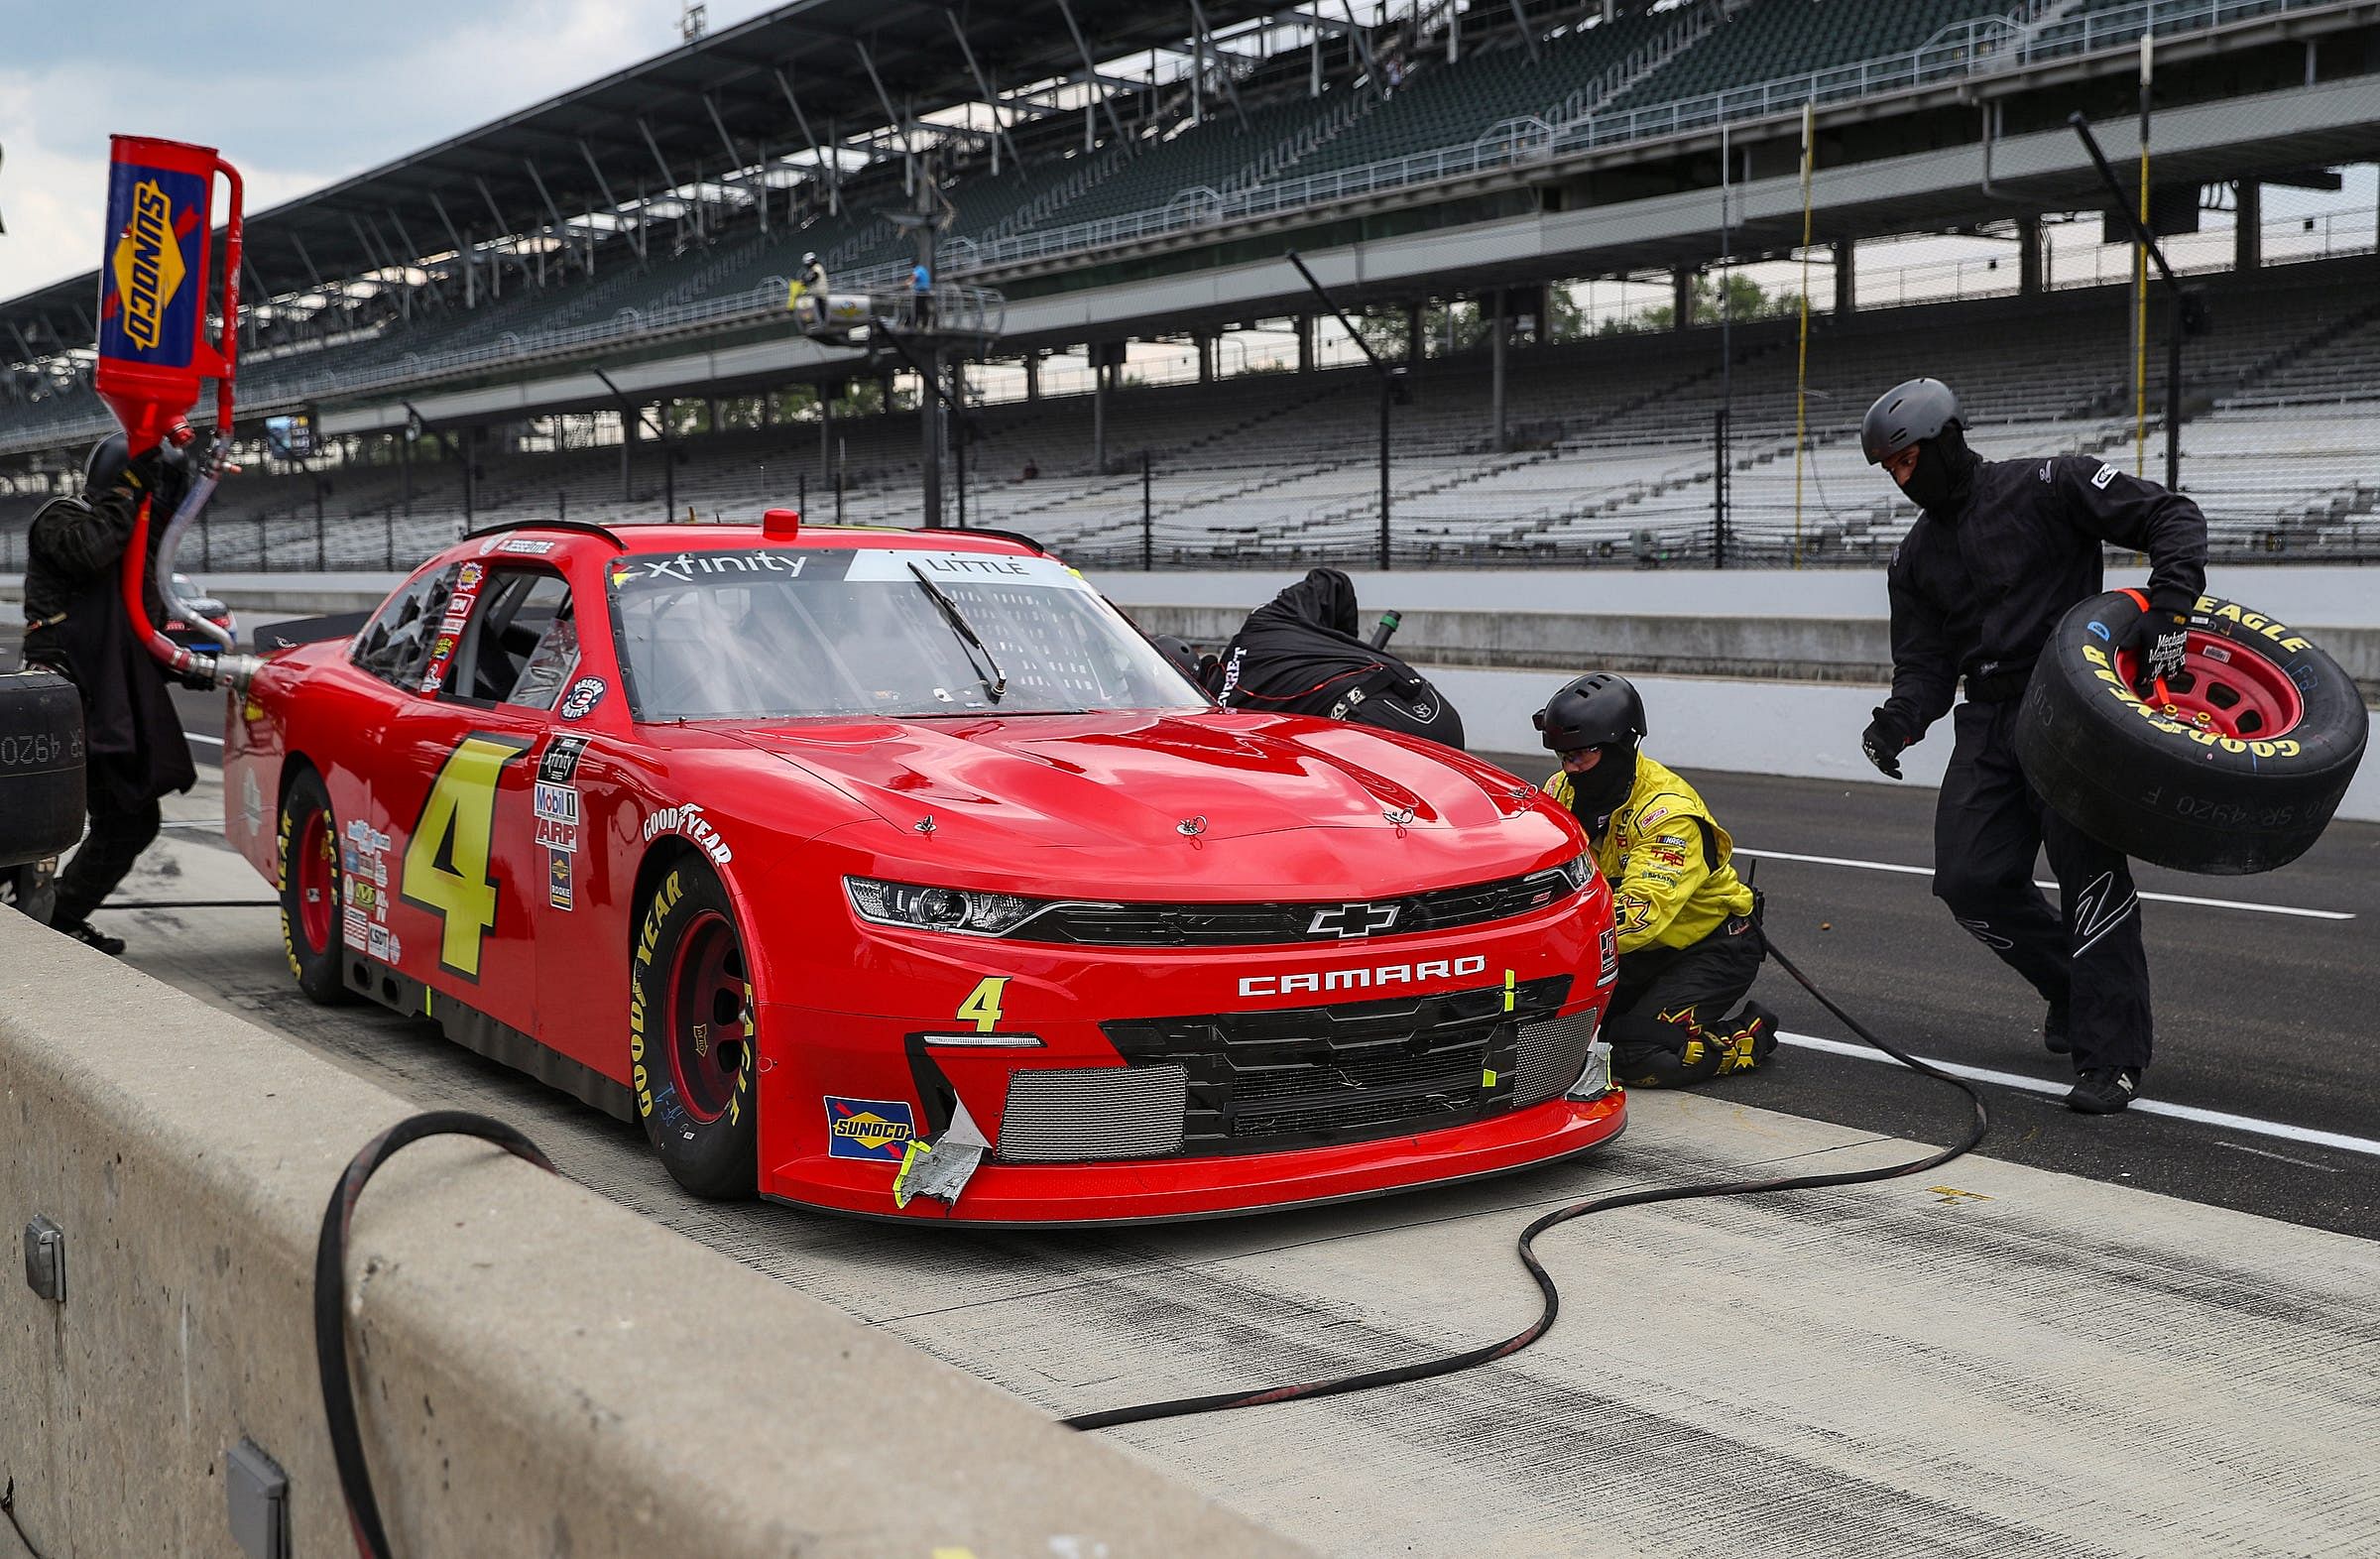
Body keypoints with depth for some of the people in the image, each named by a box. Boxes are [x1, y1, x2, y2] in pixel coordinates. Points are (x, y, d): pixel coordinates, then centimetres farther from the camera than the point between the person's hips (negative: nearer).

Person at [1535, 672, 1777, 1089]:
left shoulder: (1669, 812, -29)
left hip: (1715, 947, -7)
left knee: (1640, 1055, -22)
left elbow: (1644, 910, -40)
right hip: (1646, 949, 7)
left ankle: (1749, 1031, 3)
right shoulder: (1563, 791, -7)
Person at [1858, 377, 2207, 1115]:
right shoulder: (1916, 559, 16)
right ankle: (2075, 987, 20)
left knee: (2088, 867, -15)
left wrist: (2167, 602, -22)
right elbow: (1925, 664, 12)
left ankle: (2111, 1056, -11)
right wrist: (1898, 720, -9)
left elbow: (2172, 516, -6)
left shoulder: (2048, 487, -3)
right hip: (1989, 723, 6)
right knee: (1970, 881, -2)